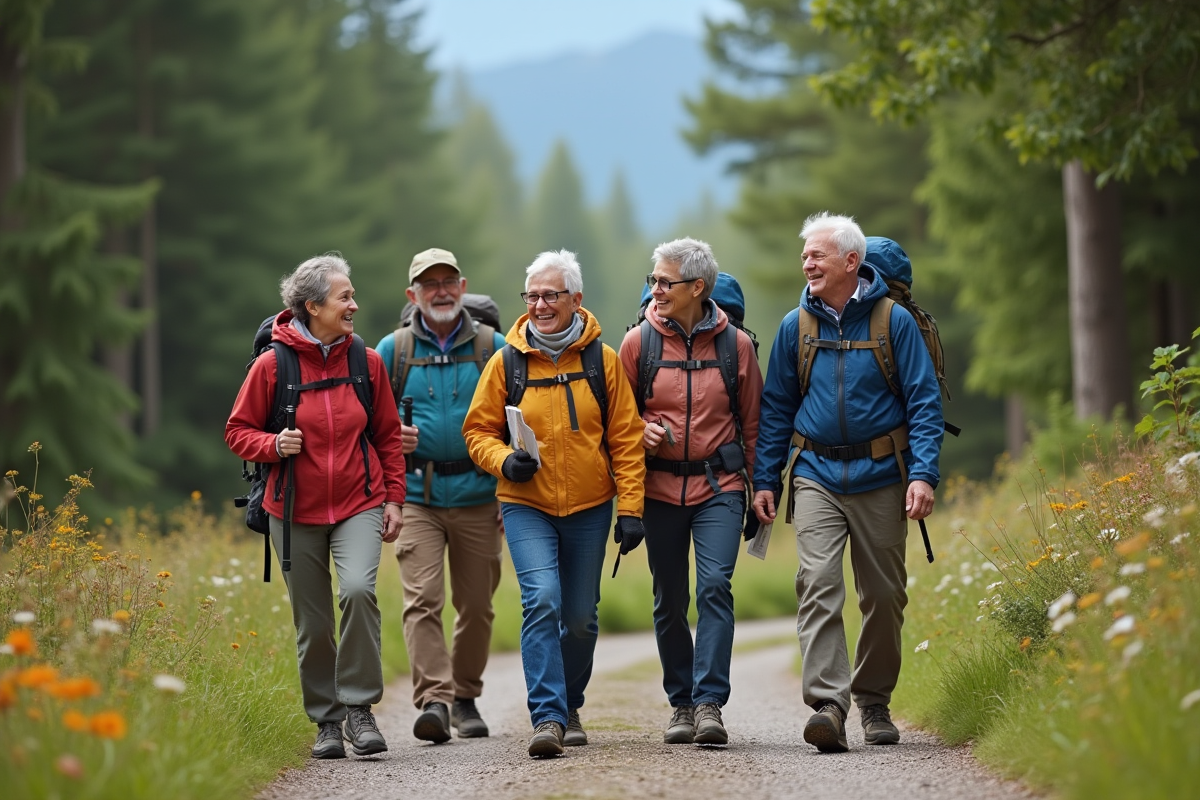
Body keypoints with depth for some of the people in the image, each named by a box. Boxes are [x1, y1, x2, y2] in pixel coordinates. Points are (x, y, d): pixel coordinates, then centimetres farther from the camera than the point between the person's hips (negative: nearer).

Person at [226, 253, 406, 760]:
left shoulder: (366, 361, 1)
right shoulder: (273, 364, -6)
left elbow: (387, 436, 10)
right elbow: (238, 431, 3)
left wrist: (394, 498, 5)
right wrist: (273, 445, -17)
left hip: (358, 506, 0)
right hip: (295, 510, 0)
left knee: (358, 588, -24)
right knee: (313, 624, 4)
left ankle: (358, 707, -12)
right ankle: (326, 721, 22)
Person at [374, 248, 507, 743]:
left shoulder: (493, 348, 6)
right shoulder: (392, 350, 6)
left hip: (479, 497, 1)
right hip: (416, 496, -1)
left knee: (476, 604, 7)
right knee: (422, 599, -15)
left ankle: (465, 696, 23)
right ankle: (433, 699, -20)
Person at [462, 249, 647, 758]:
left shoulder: (602, 359, 0)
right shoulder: (507, 362, -1)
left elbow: (626, 438, 2)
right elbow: (479, 430, 6)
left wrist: (631, 507, -3)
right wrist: (503, 461, -15)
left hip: (589, 507, 1)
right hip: (527, 506, -1)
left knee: (580, 616, 9)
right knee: (542, 601, -20)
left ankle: (569, 706, 31)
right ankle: (548, 717, -21)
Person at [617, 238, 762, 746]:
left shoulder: (735, 343, 1)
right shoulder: (639, 342, 2)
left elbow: (753, 422, 9)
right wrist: (642, 430, -10)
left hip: (719, 485, -1)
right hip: (661, 487, 2)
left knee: (715, 585, -17)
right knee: (670, 602, 6)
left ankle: (710, 702, -16)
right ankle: (681, 703, 19)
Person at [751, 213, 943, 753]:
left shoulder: (893, 320, -2)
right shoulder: (796, 325, 6)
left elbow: (924, 401, -3)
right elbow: (775, 407, 12)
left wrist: (924, 474, -14)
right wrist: (764, 479, 5)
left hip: (880, 477, -1)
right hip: (817, 477, 1)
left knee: (883, 596, 7)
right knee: (818, 586, -15)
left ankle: (874, 702, 23)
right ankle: (827, 704, -23)